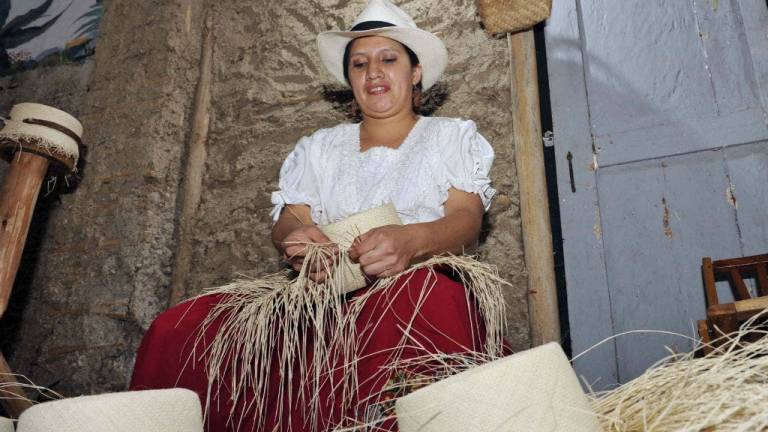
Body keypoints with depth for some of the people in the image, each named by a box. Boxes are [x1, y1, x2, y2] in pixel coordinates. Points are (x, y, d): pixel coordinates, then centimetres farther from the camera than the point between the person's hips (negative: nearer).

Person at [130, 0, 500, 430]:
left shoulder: (454, 136, 15)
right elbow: (288, 221, 10)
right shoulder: (319, 148, 22)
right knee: (176, 329, -20)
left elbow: (467, 218, -1)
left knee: (411, 299, -41)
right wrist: (297, 238, -17)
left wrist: (409, 240, -25)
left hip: (421, 286, -2)